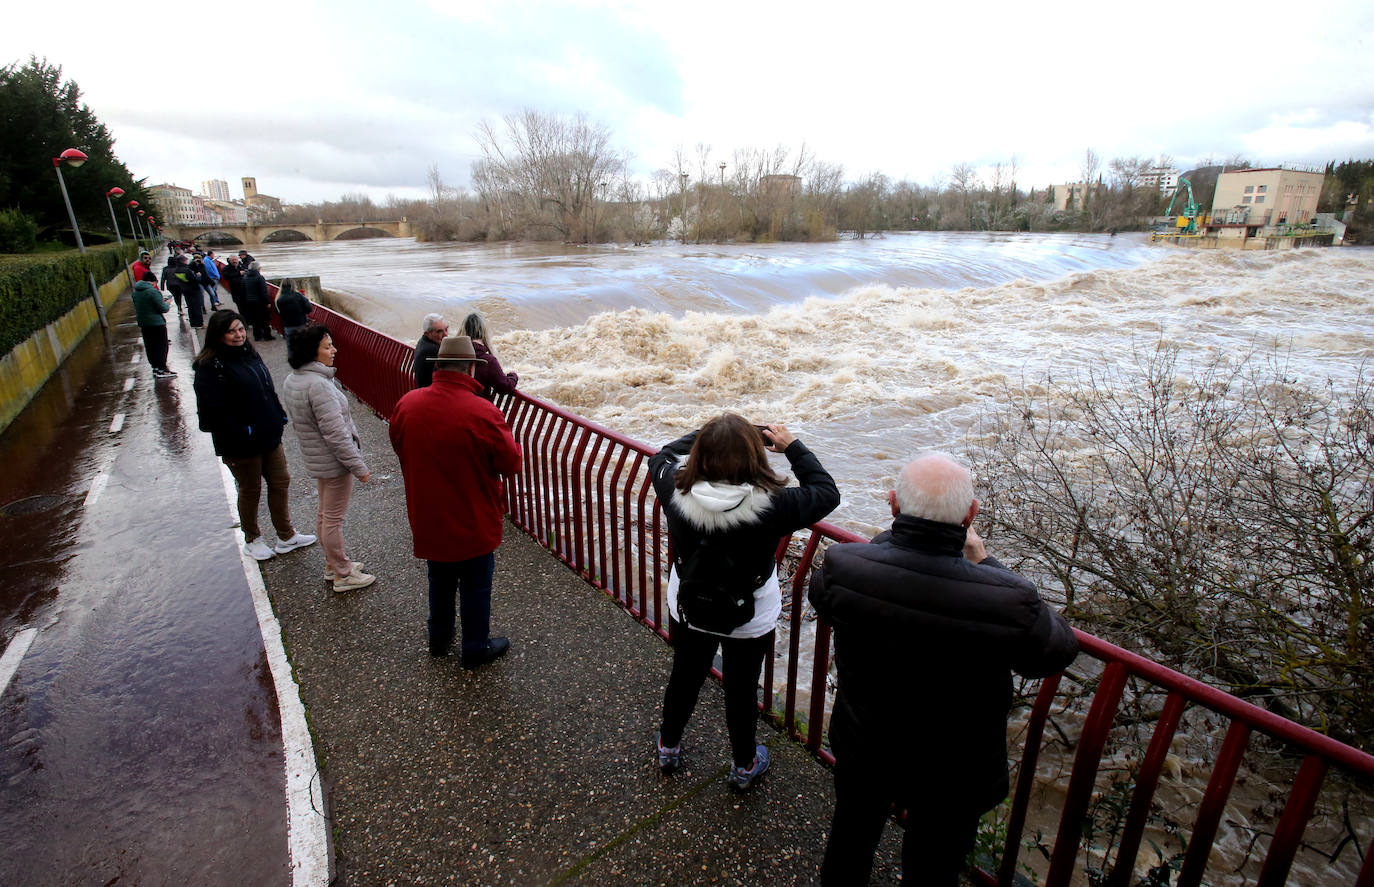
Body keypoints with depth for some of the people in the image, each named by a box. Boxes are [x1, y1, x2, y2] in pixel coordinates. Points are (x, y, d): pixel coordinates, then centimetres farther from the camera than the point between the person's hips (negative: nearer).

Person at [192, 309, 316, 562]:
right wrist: (241, 433, -22)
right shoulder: (210, 367, -16)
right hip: (240, 445, -7)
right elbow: (213, 410, -20)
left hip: (269, 436, 7)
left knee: (281, 483, 14)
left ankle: (286, 536, 29)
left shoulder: (250, 354, 7)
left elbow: (268, 390, 16)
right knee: (250, 491, 9)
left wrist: (279, 417, 8)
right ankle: (252, 539, 31)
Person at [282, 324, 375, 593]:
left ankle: (332, 564, 38)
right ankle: (342, 575, 18)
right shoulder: (318, 385, -27)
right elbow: (335, 433, -27)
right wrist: (359, 467, -20)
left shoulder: (292, 380, 4)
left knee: (325, 515, 22)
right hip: (334, 462, -10)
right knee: (334, 520, 3)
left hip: (316, 459, 10)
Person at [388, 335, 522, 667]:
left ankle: (439, 638, 44)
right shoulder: (483, 413, -25)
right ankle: (476, 648, 30)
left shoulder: (406, 404, -9)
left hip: (427, 518, 5)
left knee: (440, 580, 26)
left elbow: (401, 452, 7)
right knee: (476, 586, 14)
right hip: (474, 522, -5)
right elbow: (511, 465, -15)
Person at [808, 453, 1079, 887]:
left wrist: (892, 538, -4)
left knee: (850, 841, 32)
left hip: (861, 753, 2)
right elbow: (1059, 650, -13)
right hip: (952, 774, -1)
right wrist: (986, 564, -9)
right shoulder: (1008, 600, -37)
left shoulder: (841, 566, -31)